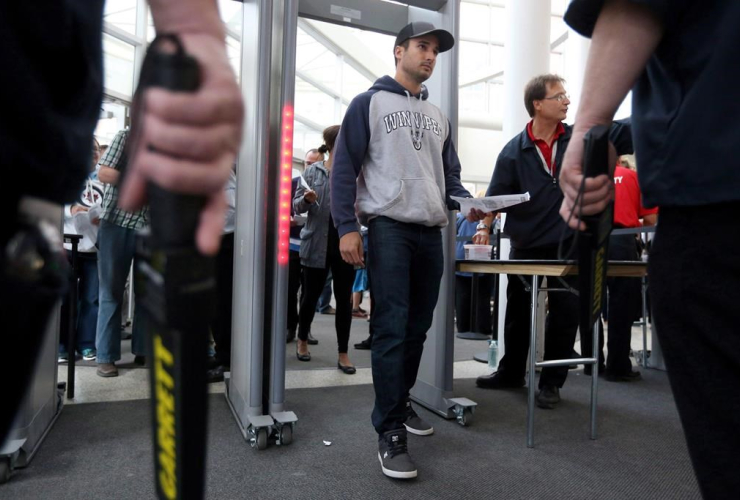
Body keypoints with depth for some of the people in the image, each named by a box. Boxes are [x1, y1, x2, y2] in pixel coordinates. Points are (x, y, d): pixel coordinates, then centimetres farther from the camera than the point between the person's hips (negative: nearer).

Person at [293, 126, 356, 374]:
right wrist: (307, 199, -18)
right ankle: (302, 340, 34)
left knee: (344, 299, 4)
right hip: (317, 244, -1)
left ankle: (343, 354, 14)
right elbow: (296, 205, 3)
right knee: (311, 295, 10)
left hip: (345, 243, 2)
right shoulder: (313, 171, 2)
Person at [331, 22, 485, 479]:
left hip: (431, 232, 6)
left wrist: (468, 202, -1)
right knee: (392, 328, -10)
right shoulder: (369, 103, 5)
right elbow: (345, 167, -3)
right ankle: (390, 430, -2)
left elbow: (450, 175, 20)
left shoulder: (438, 116, 22)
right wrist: (347, 226, -14)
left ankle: (400, 402, 27)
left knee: (418, 328, 11)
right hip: (389, 226, -6)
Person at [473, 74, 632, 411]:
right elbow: (497, 194, -5)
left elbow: (629, 131, -6)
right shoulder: (514, 151, -2)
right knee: (517, 314, 13)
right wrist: (485, 226, -19)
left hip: (569, 247, 0)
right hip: (525, 249, 0)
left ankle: (551, 383, 21)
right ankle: (511, 372, 31)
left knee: (564, 317, 5)